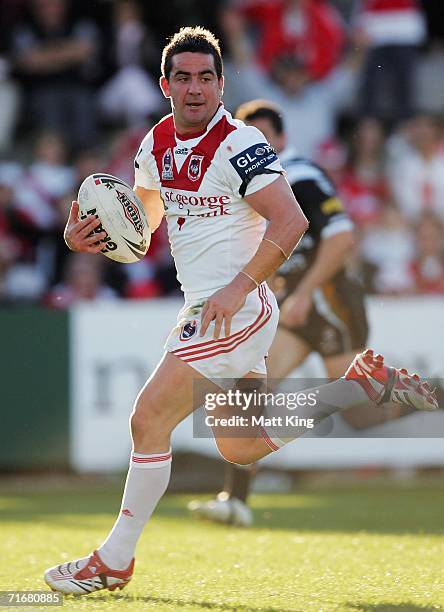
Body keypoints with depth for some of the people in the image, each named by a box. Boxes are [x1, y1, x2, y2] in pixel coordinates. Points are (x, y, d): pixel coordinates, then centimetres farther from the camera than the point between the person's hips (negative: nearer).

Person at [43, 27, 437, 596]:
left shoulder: (239, 145, -16)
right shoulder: (156, 145, 9)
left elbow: (291, 221, -21)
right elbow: (143, 222, 22)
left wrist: (239, 288, -26)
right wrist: (90, 238, 2)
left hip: (238, 308, -9)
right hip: (203, 309, 9)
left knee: (149, 418, -12)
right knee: (240, 448, 17)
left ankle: (114, 559, -2)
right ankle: (365, 382, 24)